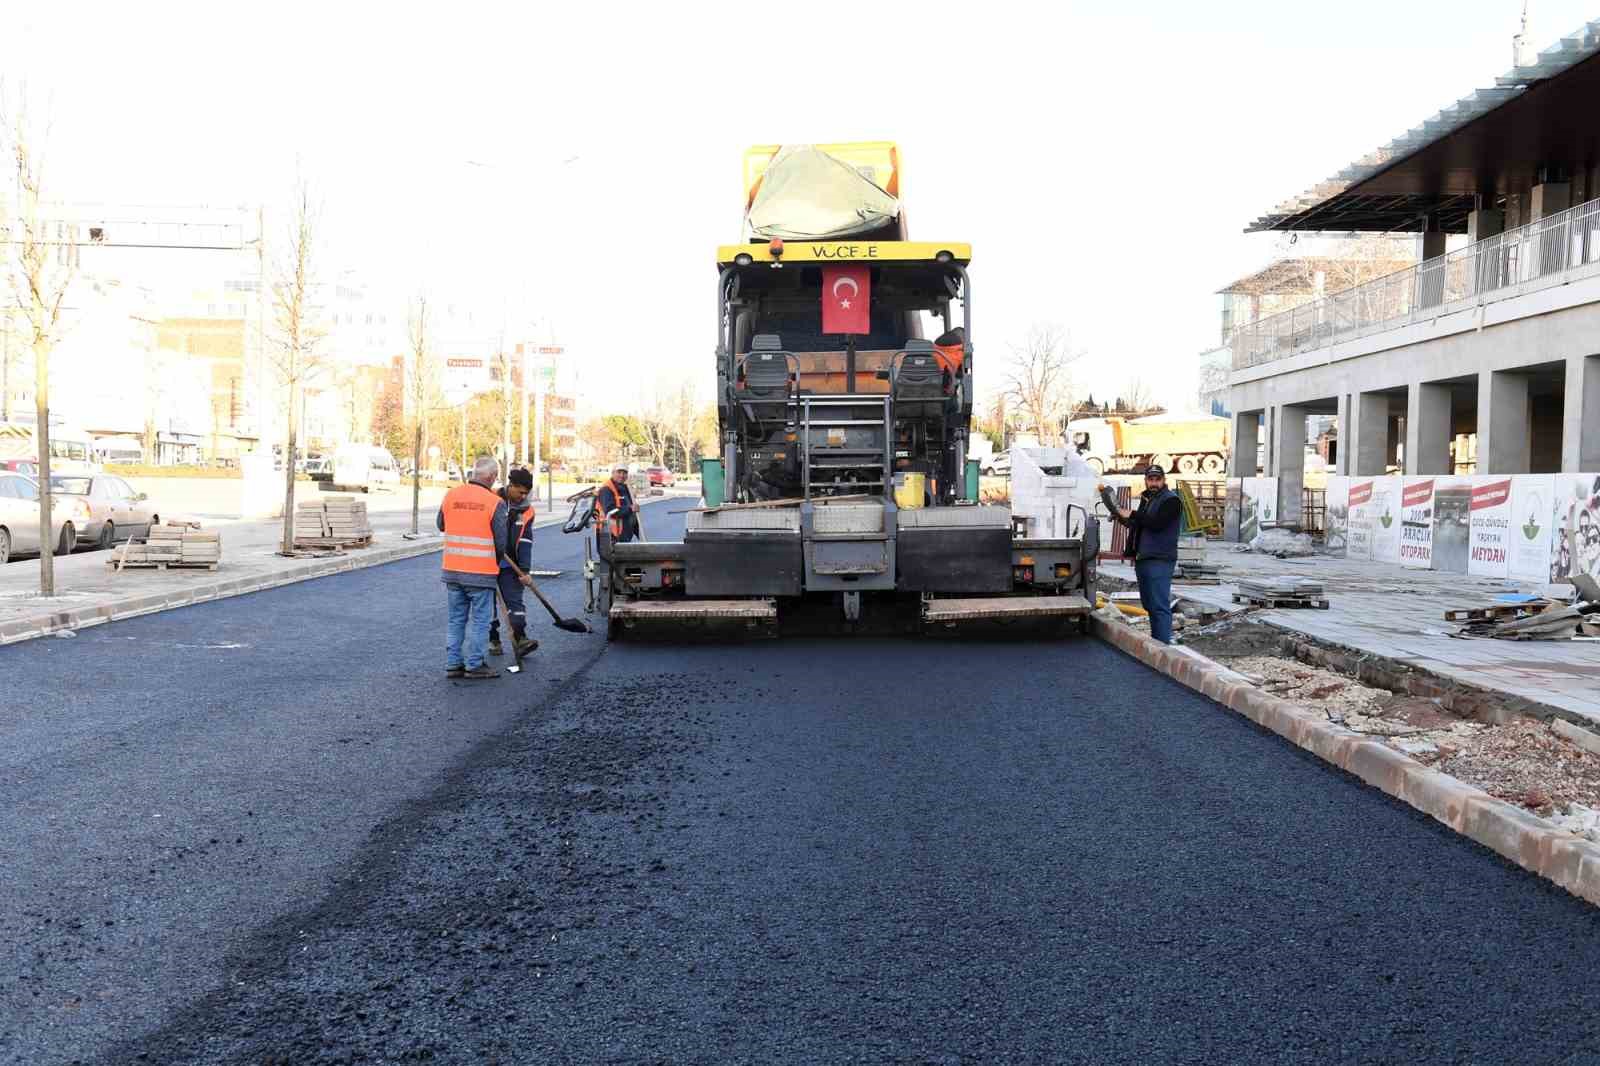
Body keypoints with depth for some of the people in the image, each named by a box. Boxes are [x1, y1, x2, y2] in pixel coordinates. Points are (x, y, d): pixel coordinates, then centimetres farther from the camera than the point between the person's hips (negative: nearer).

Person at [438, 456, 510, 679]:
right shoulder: (496, 503, -11)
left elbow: (441, 525, 15)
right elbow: (501, 542, -8)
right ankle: (474, 665, 8)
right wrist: (496, 562, 10)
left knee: (456, 619, 15)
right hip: (481, 572, -5)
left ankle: (453, 663, 18)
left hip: (452, 570, 5)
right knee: (479, 619, 5)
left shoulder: (450, 495, 2)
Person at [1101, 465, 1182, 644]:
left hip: (1159, 560, -9)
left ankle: (1164, 644, -13)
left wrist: (1132, 515, -13)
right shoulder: (1146, 499, 20)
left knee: (1159, 605, -12)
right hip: (1142, 560, 9)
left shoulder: (1171, 500, -8)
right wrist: (1123, 517, 12)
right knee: (1149, 604, 14)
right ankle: (1155, 641, 22)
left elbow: (1156, 523, -21)